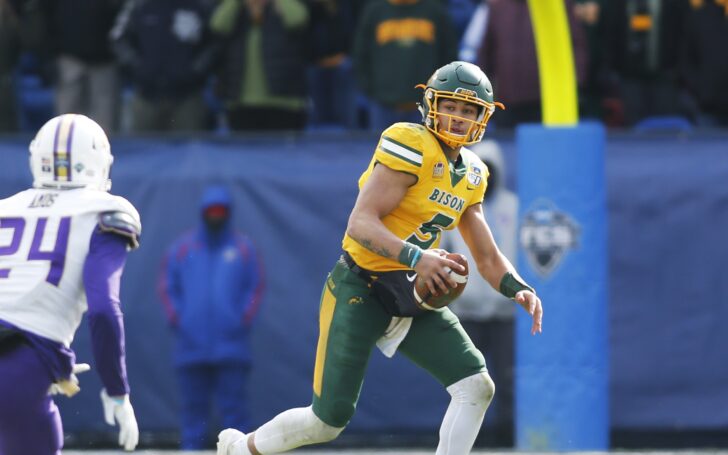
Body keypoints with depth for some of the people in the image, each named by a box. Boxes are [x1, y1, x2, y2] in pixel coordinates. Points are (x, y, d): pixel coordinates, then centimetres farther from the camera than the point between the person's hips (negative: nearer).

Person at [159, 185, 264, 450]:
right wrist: (177, 319, -1)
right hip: (191, 346, 1)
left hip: (231, 346, -1)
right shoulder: (183, 248, 10)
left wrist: (243, 320, -3)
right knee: (193, 406, 3)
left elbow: (255, 287, 9)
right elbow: (167, 287, 11)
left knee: (233, 407, -6)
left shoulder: (243, 248, 8)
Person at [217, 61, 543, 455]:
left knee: (477, 387, -10)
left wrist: (518, 288, -6)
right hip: (362, 290, -7)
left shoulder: (471, 175, 9)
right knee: (327, 421, -2)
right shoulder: (410, 146, -16)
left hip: (412, 297, 7)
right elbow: (360, 223, -24)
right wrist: (415, 257, -38)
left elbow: (488, 258, 14)